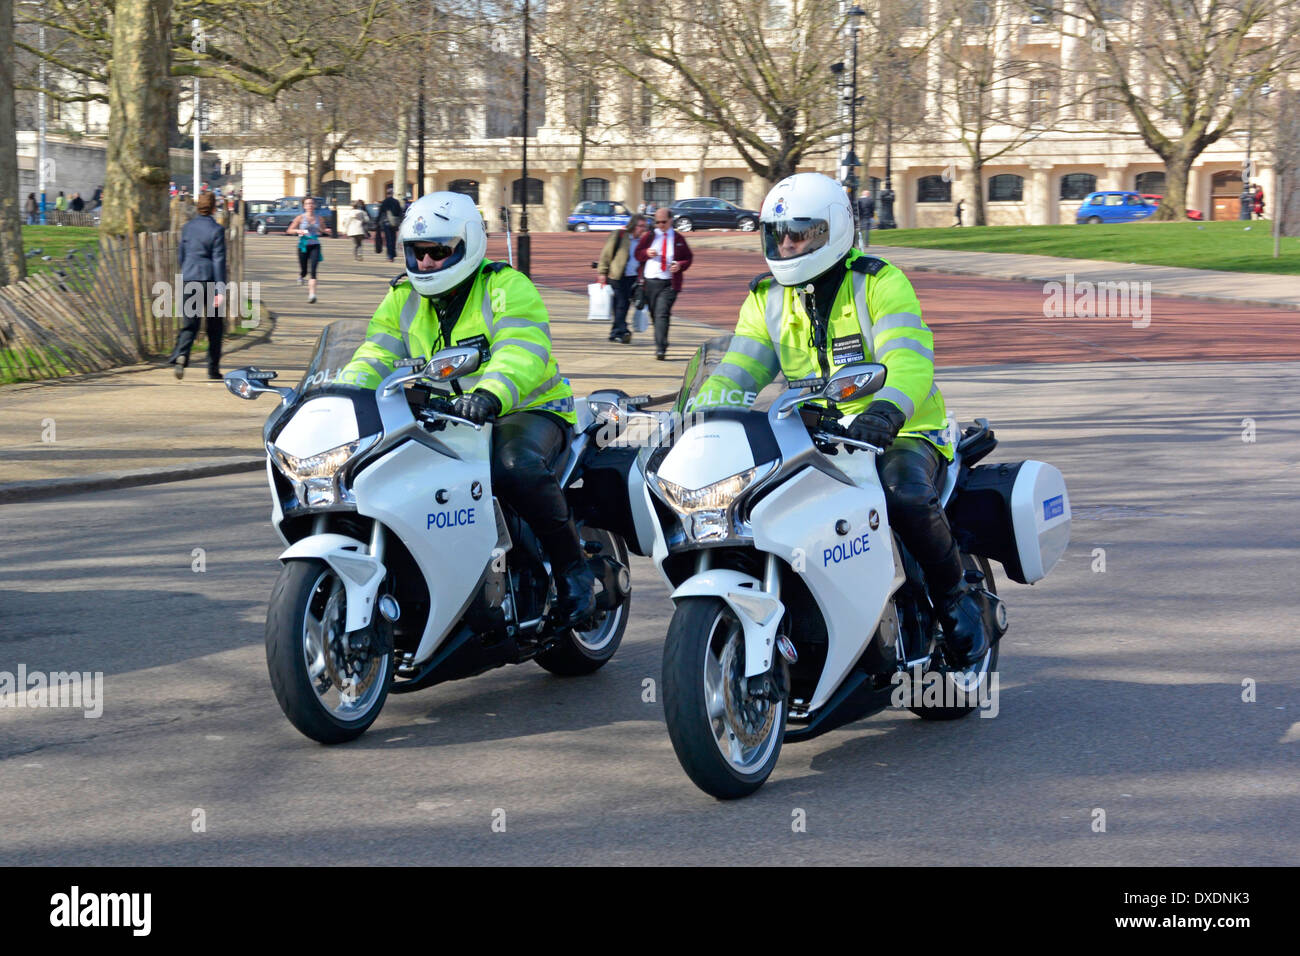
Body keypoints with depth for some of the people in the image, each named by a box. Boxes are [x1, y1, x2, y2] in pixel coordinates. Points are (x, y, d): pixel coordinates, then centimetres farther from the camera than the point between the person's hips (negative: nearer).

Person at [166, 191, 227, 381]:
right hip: (209, 280, -3)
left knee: (189, 323, 3)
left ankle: (181, 356, -23)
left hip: (189, 280, 3)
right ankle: (213, 368, 14)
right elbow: (219, 260, -10)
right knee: (214, 326, 10)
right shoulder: (216, 230, -8)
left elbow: (181, 254, 13)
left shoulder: (187, 228, 5)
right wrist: (220, 290, -10)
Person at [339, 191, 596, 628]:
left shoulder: (506, 288, -11)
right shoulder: (403, 299, 10)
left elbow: (522, 352, -28)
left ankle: (572, 566, -19)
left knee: (515, 465, -39)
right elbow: (376, 357, 1)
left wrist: (490, 395, -50)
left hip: (526, 410, -6)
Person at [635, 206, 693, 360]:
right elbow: (638, 254, 12)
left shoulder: (678, 238, 6)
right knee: (654, 314, 11)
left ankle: (661, 349, -23)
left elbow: (688, 258, 11)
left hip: (669, 284, -3)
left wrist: (680, 265, -10)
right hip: (650, 282, 3)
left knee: (662, 314, -17)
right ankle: (660, 345, 28)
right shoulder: (650, 236, 10)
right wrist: (647, 253, -10)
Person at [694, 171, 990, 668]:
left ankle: (955, 594, -11)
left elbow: (910, 361, -23)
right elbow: (734, 375, 4)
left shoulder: (880, 283, -8)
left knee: (904, 495, -38)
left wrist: (885, 409, -44)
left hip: (901, 434, -5)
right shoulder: (766, 301, 10)